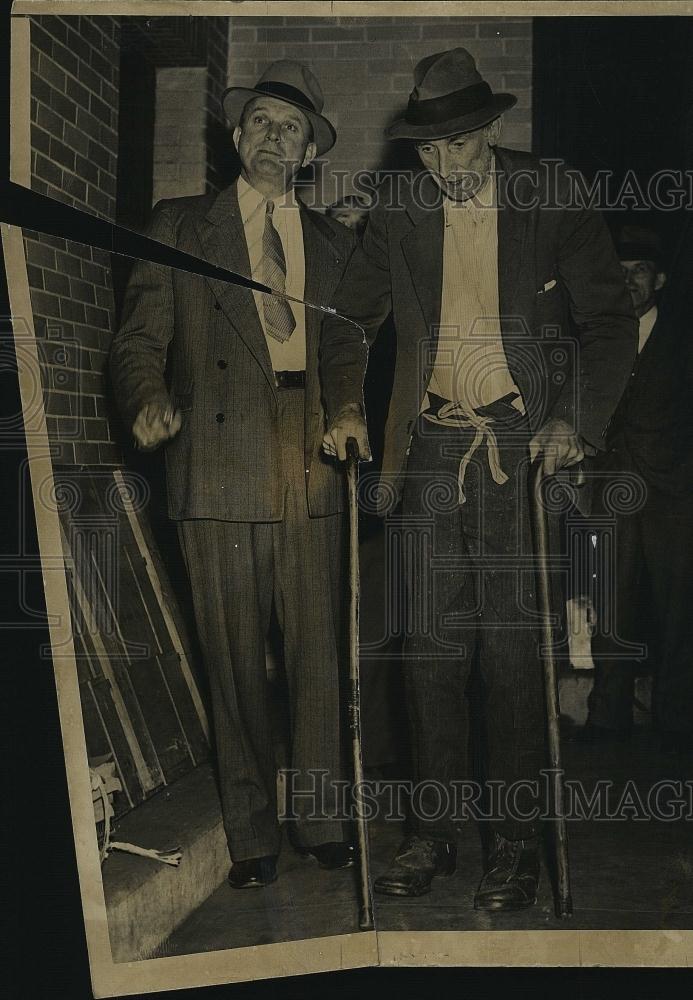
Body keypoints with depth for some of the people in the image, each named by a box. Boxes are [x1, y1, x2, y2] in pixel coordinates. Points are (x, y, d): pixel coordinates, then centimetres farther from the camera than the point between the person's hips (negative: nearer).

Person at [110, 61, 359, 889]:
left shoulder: (336, 243, 18)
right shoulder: (179, 226, 10)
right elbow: (141, 337, 2)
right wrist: (150, 399, -18)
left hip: (312, 473, 3)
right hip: (220, 470, -2)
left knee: (319, 656, 5)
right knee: (235, 665, 2)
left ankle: (321, 821, 20)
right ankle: (251, 836, 16)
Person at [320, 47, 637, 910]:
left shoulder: (551, 200, 0)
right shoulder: (399, 211, 8)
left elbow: (610, 321, 1)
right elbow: (350, 320, 17)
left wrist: (576, 421, -12)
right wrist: (345, 407, 1)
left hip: (524, 448, -3)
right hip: (432, 450, 3)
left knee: (512, 651, -2)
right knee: (431, 648, 3)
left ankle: (516, 844, 13)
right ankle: (431, 833, 18)